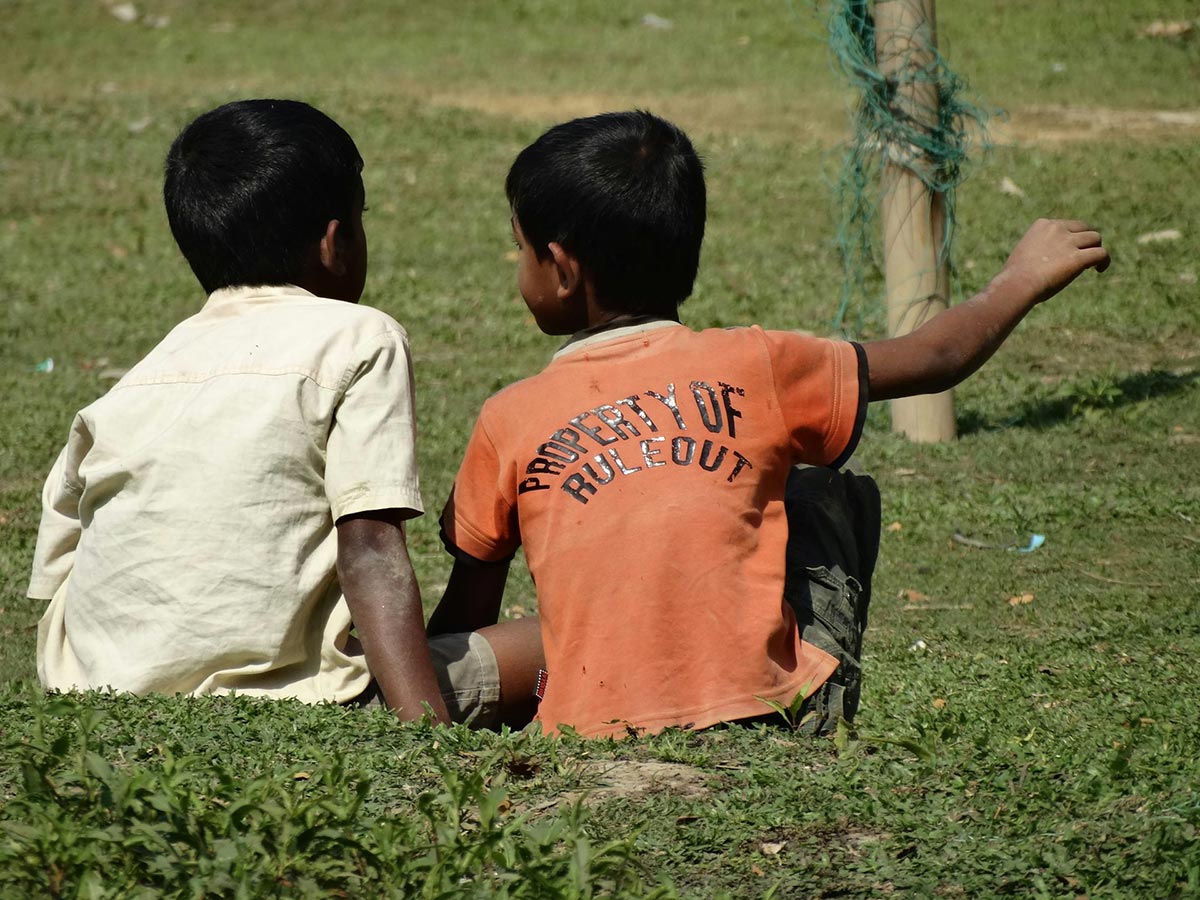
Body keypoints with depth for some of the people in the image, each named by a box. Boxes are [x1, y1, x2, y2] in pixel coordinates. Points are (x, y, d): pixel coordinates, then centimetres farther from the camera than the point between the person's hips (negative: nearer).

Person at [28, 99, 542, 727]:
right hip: (271, 701, -5)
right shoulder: (357, 339, 3)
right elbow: (368, 551, -9)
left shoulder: (129, 384, 18)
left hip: (95, 699, 5)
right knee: (543, 650, 11)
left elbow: (52, 581, 15)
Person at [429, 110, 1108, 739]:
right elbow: (935, 360, 16)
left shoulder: (511, 421, -1)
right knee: (834, 497, 24)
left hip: (592, 733, 0)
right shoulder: (752, 367, 0)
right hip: (771, 718, 0)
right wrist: (1021, 281, 35)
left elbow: (465, 623, 9)